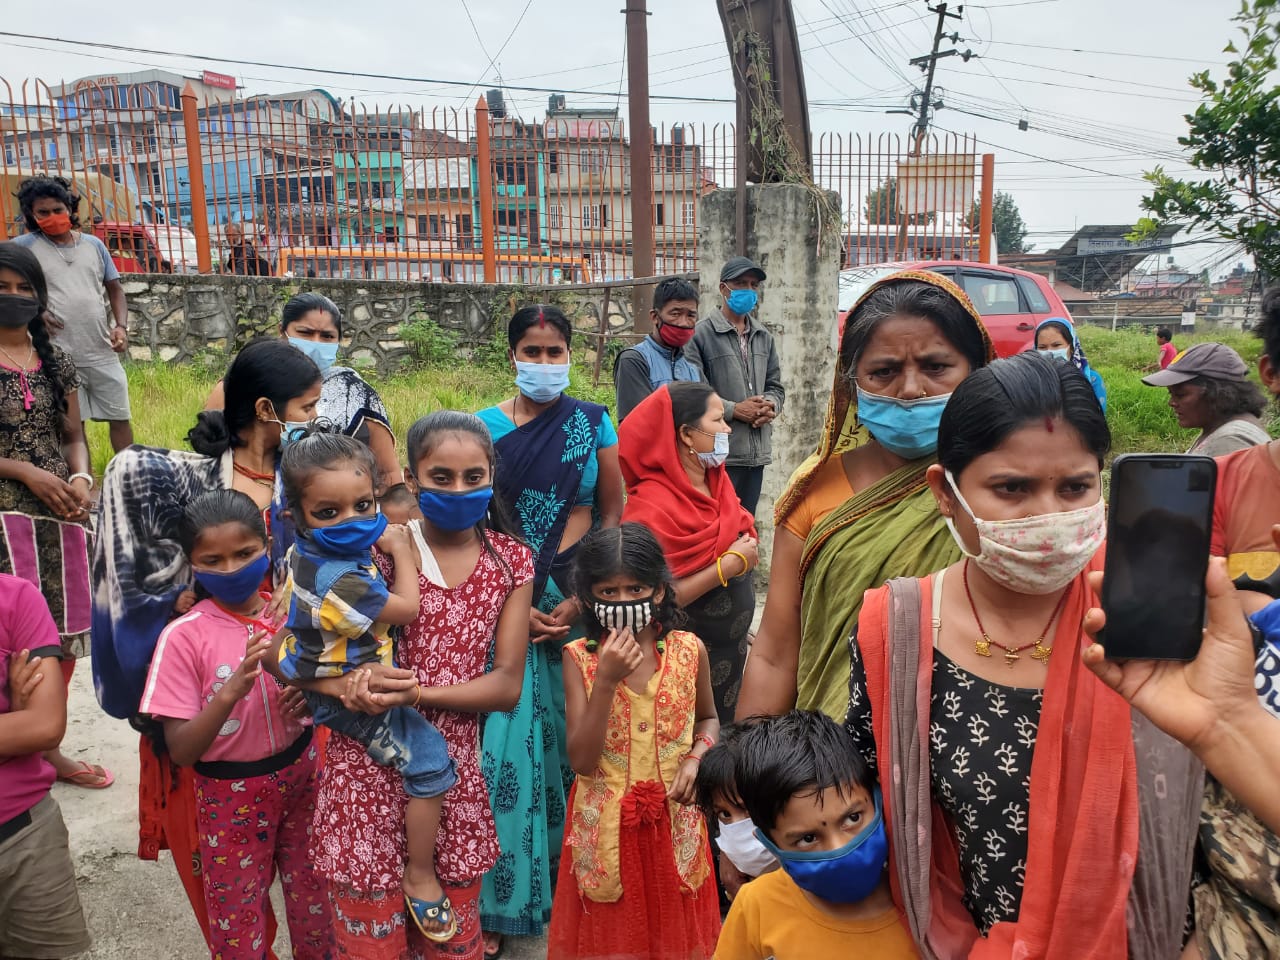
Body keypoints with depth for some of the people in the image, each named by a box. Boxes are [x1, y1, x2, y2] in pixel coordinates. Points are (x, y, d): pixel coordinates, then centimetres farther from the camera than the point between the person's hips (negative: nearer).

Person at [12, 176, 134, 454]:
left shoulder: (93, 244, 8)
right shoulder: (25, 246, -1)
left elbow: (114, 289, 14)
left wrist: (121, 326, -1)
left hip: (102, 353, 3)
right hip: (59, 358, -3)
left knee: (120, 417, 10)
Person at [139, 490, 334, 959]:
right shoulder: (184, 636, -16)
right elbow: (180, 751, -16)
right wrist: (231, 690, -32)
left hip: (303, 775, 3)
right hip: (231, 793, -2)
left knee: (315, 906, 18)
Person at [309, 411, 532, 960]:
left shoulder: (511, 559, 1)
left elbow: (507, 684, -3)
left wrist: (417, 694, -18)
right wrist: (355, 686, -25)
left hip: (455, 770, 2)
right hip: (369, 767, -2)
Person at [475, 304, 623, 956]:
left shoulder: (594, 424, 2)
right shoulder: (485, 426, 0)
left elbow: (613, 515, 3)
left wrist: (580, 601, -7)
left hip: (581, 599, 0)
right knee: (507, 744, 1)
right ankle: (500, 904, 19)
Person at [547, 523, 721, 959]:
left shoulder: (689, 650, -8)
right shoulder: (580, 658, -11)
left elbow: (708, 718, 11)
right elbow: (581, 761, -17)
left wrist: (695, 758, -10)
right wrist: (607, 680, -26)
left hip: (673, 820, 1)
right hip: (606, 824, -1)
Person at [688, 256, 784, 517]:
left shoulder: (764, 337, 15)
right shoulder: (702, 333, -6)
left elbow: (775, 386, 20)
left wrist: (770, 406, -3)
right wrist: (733, 409, -15)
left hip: (757, 452, 7)